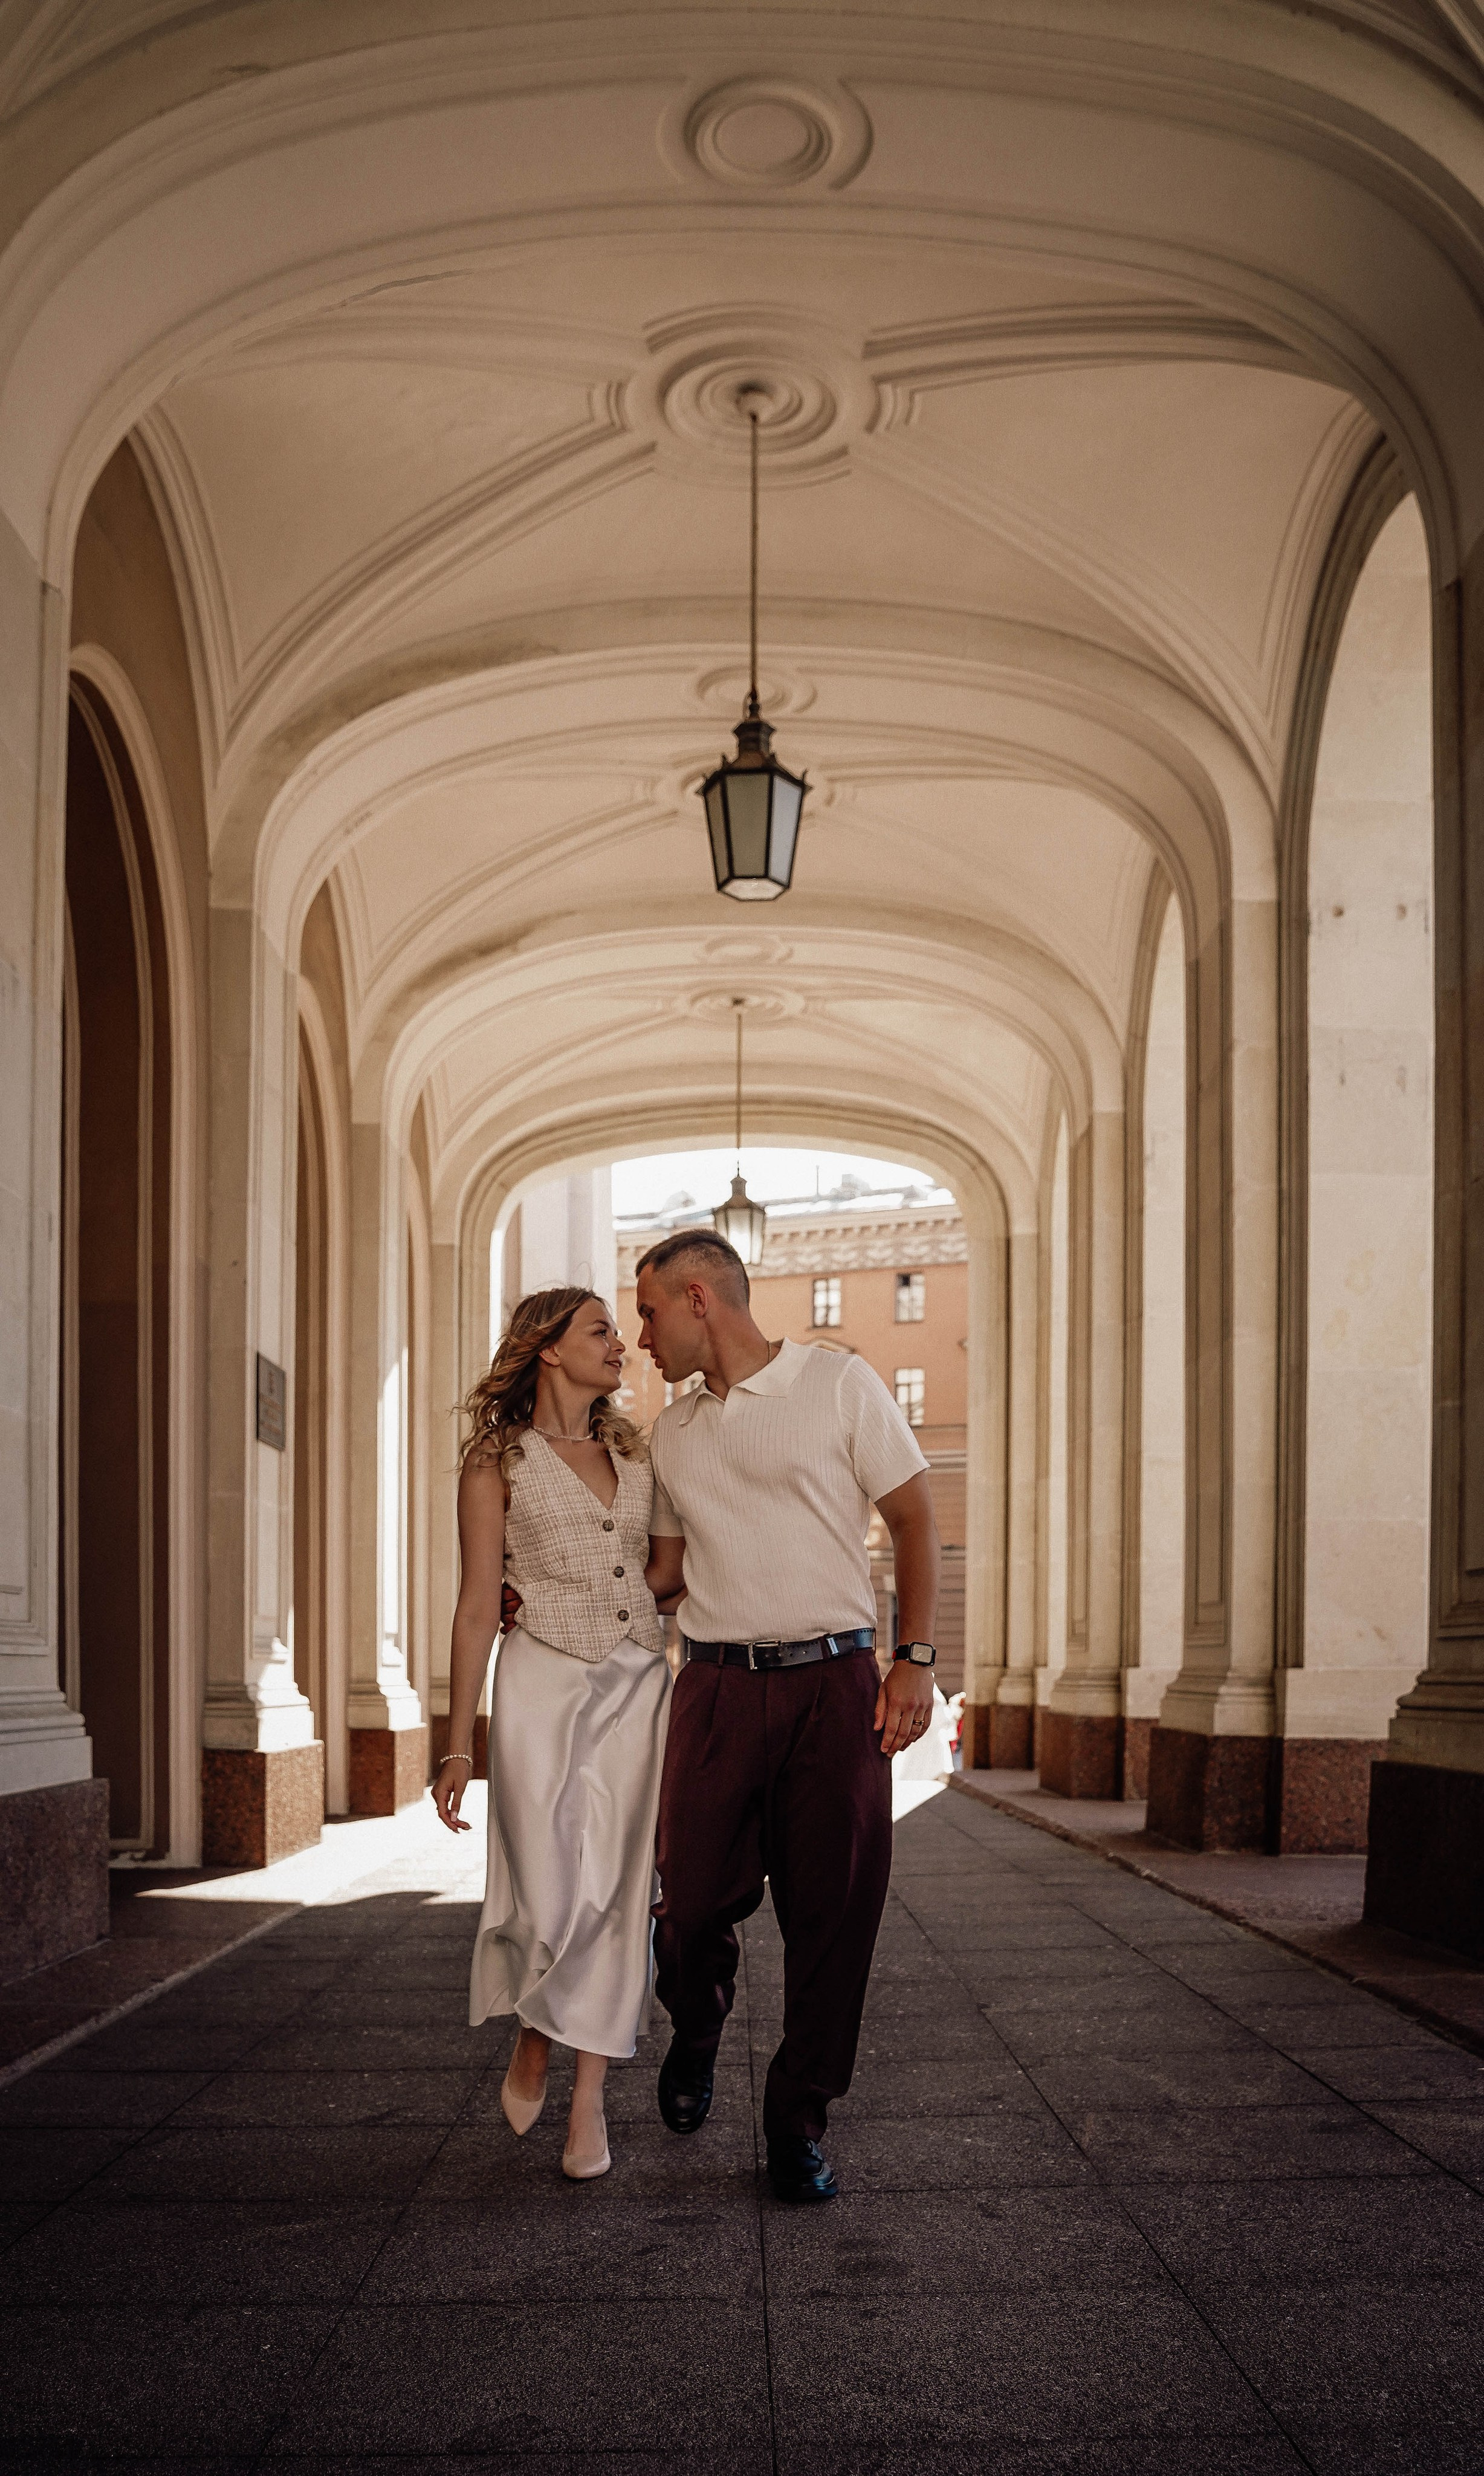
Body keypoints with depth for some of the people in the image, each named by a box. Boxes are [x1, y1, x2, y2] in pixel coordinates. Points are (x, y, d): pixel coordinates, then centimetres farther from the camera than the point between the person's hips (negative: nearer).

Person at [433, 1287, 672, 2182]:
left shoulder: (635, 1452, 13)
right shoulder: (498, 1463, 0)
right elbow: (478, 1606, -1)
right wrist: (458, 1746, -3)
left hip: (640, 1686, 4)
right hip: (544, 1683, -4)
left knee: (619, 1897, 1)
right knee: (551, 1899, -10)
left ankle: (590, 2100, 13)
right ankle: (534, 2035, 22)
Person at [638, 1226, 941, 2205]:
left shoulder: (840, 1383, 1)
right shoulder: (671, 1433, 15)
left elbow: (915, 1518, 1)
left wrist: (917, 1659, -7)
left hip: (837, 1683, -3)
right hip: (718, 1689, 3)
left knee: (834, 1911, 0)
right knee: (697, 1901, -1)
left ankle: (798, 2122, 16)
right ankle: (697, 2033, 32)